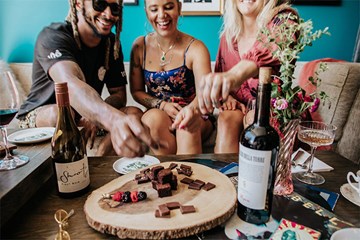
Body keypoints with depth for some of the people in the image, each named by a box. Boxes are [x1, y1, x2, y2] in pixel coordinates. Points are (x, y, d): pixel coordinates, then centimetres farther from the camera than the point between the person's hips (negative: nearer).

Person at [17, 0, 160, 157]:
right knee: (60, 113, -38)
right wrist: (114, 119, -63)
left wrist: (96, 115, -26)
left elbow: (119, 94, -3)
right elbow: (71, 84, -43)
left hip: (85, 118, 5)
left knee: (135, 114, -18)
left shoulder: (112, 43, -3)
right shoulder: (52, 36, -21)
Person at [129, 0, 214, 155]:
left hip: (189, 114, -1)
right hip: (156, 113, 2)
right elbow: (136, 91, 5)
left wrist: (192, 109, -47)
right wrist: (162, 105, -13)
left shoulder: (195, 48, -9)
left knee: (187, 125, -35)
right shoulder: (140, 46, 0)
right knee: (156, 118, -32)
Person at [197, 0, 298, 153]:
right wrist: (226, 96, -10)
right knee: (227, 118, -28)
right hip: (240, 107, 4)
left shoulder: (283, 20, -11)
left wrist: (236, 74, -58)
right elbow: (220, 72, 14)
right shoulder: (229, 33, 4)